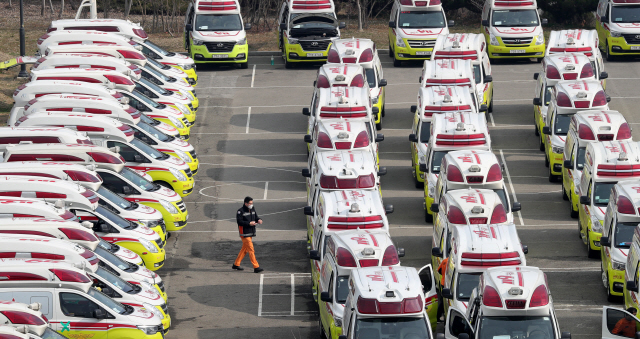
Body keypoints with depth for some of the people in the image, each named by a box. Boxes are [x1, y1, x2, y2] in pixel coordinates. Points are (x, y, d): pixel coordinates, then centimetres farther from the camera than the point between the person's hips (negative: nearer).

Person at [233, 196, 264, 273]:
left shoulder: (252, 209, 11)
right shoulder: (241, 211, -12)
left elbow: (256, 217, 16)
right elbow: (239, 222, -16)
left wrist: (259, 220, -7)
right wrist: (249, 223, -24)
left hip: (251, 233, 8)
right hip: (245, 234, -8)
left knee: (244, 249, 15)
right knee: (251, 250, -10)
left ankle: (236, 264, 27)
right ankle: (256, 267, -11)